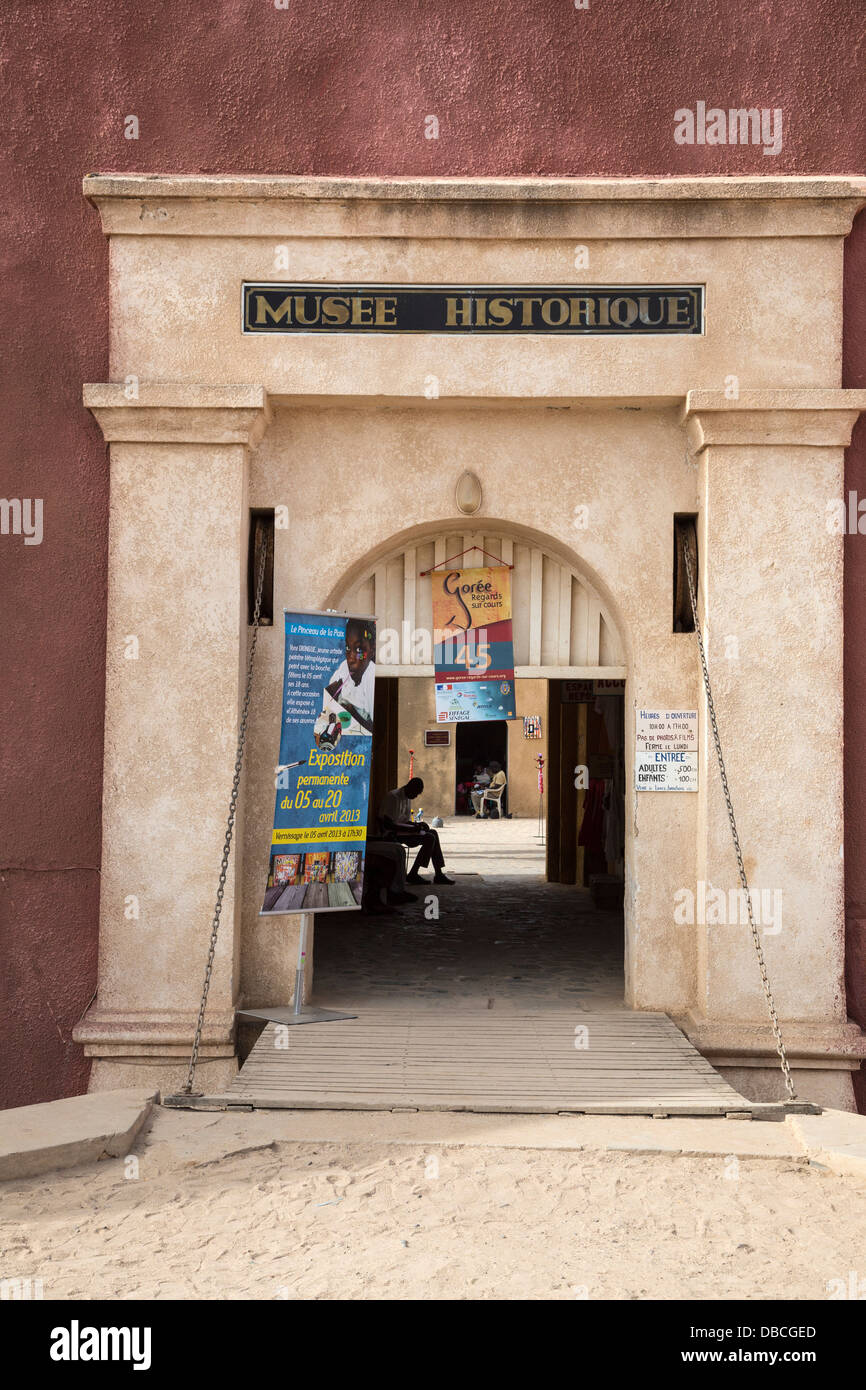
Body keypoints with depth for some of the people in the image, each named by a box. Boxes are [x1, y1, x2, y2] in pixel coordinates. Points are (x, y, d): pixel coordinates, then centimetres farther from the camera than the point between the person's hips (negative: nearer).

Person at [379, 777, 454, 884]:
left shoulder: (406, 798, 14)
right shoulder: (394, 797, -17)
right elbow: (387, 824, -23)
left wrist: (417, 824, 0)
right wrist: (412, 828, -20)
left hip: (401, 831, 10)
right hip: (392, 834, -10)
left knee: (433, 833, 6)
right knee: (429, 838, -18)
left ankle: (439, 874, 4)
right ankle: (413, 874, -15)